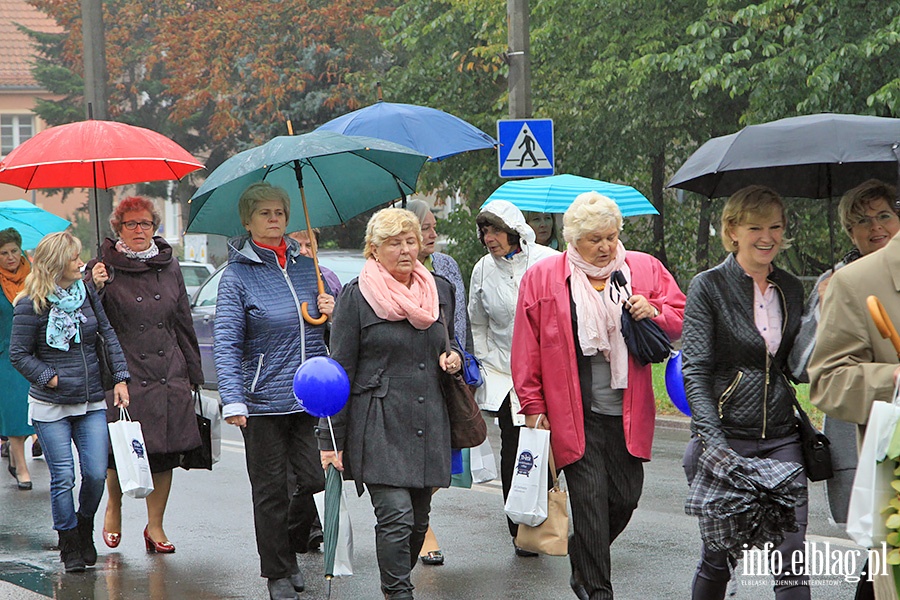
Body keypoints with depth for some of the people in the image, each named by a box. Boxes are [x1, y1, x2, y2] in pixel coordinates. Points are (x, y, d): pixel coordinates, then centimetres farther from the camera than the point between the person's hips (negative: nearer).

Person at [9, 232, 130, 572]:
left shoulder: (87, 293, 5)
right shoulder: (31, 305, -8)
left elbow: (109, 336, 9)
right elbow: (19, 354, -4)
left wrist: (120, 378, 1)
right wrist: (50, 378, -12)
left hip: (92, 404, 4)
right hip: (50, 408, -4)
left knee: (96, 473, -1)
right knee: (63, 477, -3)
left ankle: (85, 528, 25)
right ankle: (69, 544, 13)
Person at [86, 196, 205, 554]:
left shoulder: (169, 266, 12)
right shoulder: (105, 267, 0)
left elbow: (183, 321, 18)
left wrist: (192, 372, 18)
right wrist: (95, 289, -27)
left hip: (169, 374, 4)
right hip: (124, 375, -3)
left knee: (166, 453, 1)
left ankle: (155, 525, 14)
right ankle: (114, 506, 27)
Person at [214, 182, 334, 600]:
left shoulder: (305, 264, 11)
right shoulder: (237, 275, -4)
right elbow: (226, 342, -10)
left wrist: (331, 311, 1)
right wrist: (233, 401, -22)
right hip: (263, 400, -4)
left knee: (313, 480, -1)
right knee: (271, 490, 4)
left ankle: (291, 552, 23)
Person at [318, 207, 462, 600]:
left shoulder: (440, 290, 13)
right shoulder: (356, 296, -2)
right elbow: (339, 371, -2)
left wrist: (455, 358, 4)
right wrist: (330, 439, -5)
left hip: (428, 426, 5)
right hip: (380, 426, -5)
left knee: (418, 521, 8)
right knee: (396, 517, -16)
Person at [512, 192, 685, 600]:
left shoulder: (644, 269, 7)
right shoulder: (542, 278, 0)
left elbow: (681, 319, 15)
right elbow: (527, 349, 3)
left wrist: (655, 311, -7)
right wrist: (533, 406, 0)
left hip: (627, 410, 3)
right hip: (575, 414, -3)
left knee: (627, 495, 7)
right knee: (590, 500, -5)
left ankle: (582, 557, 35)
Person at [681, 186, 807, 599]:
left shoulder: (790, 289, 11)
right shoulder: (708, 287, -4)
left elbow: (799, 367, 14)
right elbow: (695, 372, -12)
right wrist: (713, 441, -21)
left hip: (781, 438, 4)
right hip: (726, 436, -4)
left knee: (792, 555, -5)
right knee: (719, 555, 5)